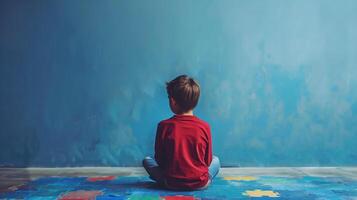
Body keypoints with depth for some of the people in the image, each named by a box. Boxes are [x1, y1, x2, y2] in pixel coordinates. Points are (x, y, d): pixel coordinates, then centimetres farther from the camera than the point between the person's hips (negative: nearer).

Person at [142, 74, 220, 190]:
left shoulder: (164, 125, -12)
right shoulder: (204, 126, -10)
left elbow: (159, 159, -2)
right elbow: (208, 161, 1)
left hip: (171, 184, -1)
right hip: (200, 184, 2)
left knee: (147, 160, 21)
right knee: (216, 160, 29)